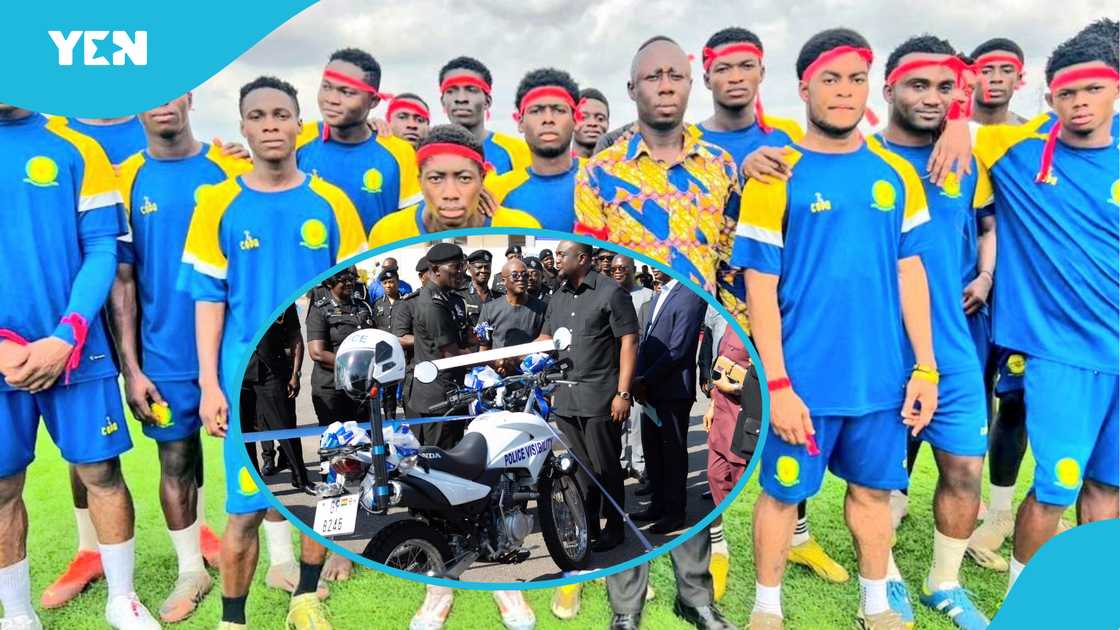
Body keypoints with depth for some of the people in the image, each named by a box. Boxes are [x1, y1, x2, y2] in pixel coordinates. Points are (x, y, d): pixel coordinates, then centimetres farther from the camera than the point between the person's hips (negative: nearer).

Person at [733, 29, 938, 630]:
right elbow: (761, 287, -10)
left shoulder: (896, 173, 5)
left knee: (873, 488, 17)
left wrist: (925, 367, 4)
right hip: (804, 378, -3)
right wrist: (777, 384, -13)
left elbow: (910, 273, 8)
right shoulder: (776, 176, -8)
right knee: (783, 491, 9)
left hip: (882, 375, 4)